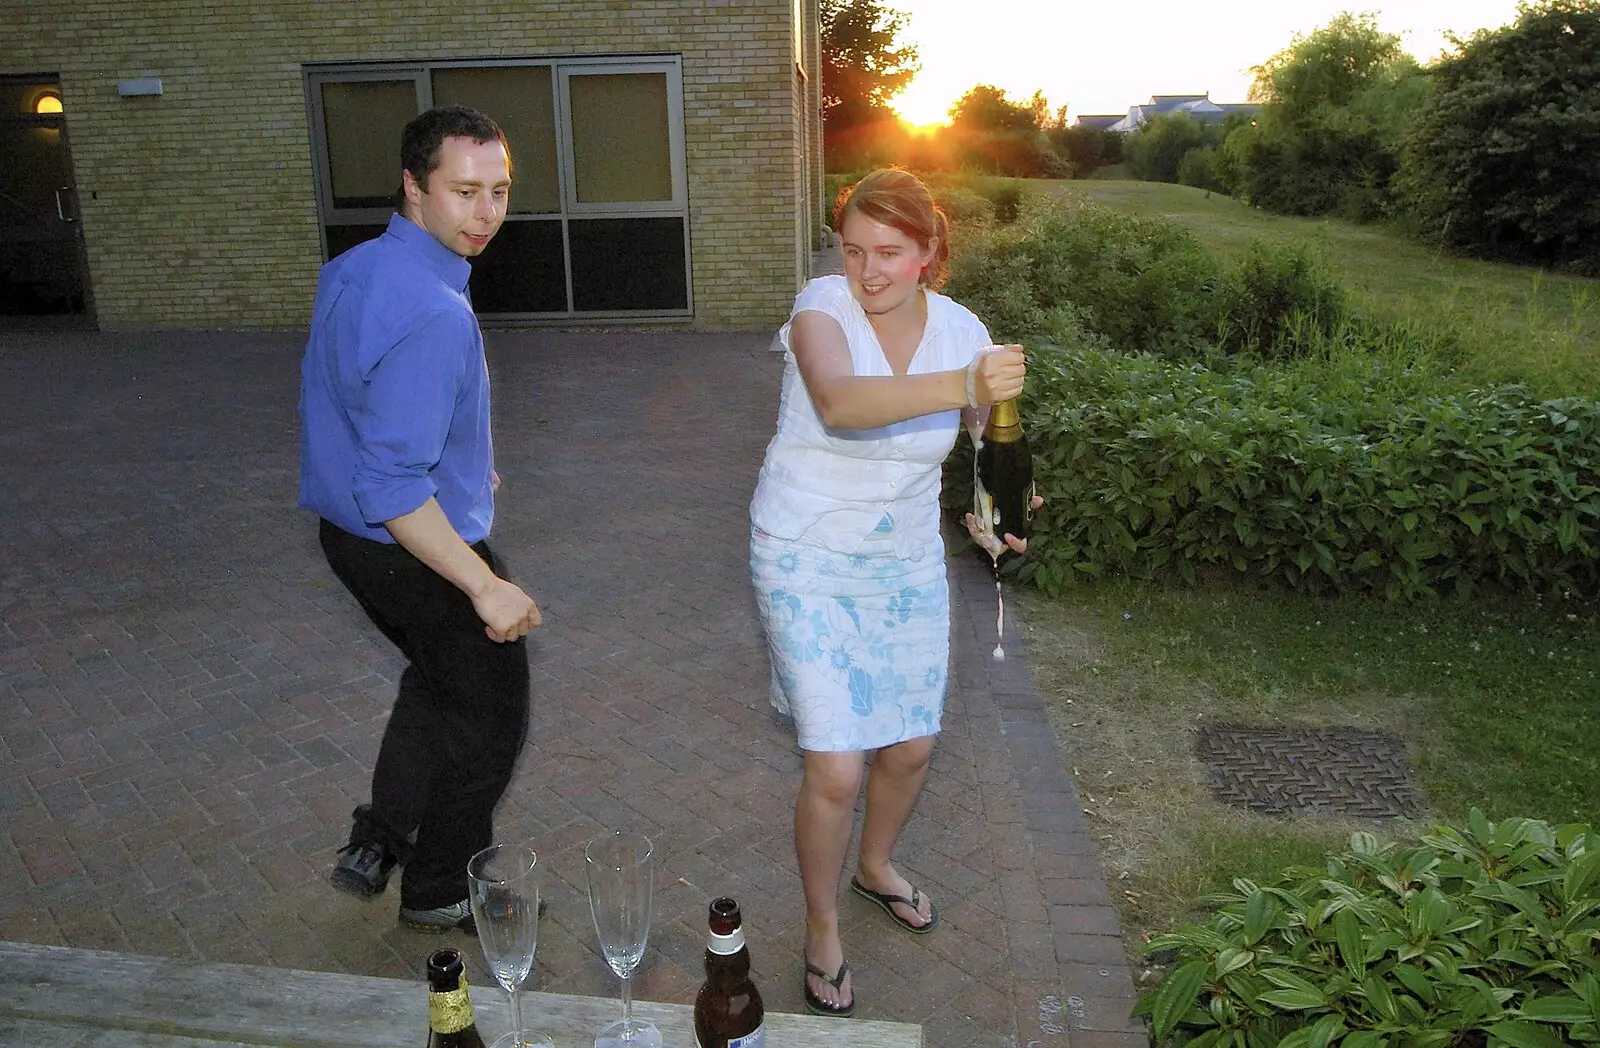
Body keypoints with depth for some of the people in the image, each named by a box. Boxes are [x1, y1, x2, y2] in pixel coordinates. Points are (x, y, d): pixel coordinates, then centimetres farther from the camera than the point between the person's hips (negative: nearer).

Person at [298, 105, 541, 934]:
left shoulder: (349, 270, 1)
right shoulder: (433, 315, -30)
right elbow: (391, 488, -33)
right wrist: (486, 586, -28)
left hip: (347, 534, 9)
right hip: (417, 553, -9)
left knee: (436, 681, 32)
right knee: (487, 719, 14)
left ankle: (378, 841, 38)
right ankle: (440, 892, 32)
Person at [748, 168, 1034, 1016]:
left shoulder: (960, 329, -6)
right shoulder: (822, 307, -19)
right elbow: (840, 402, -41)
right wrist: (962, 386, -56)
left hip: (907, 562, 5)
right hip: (807, 562, -5)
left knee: (911, 747, 16)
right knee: (835, 770, -8)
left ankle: (875, 865, 49)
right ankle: (822, 930, 22)